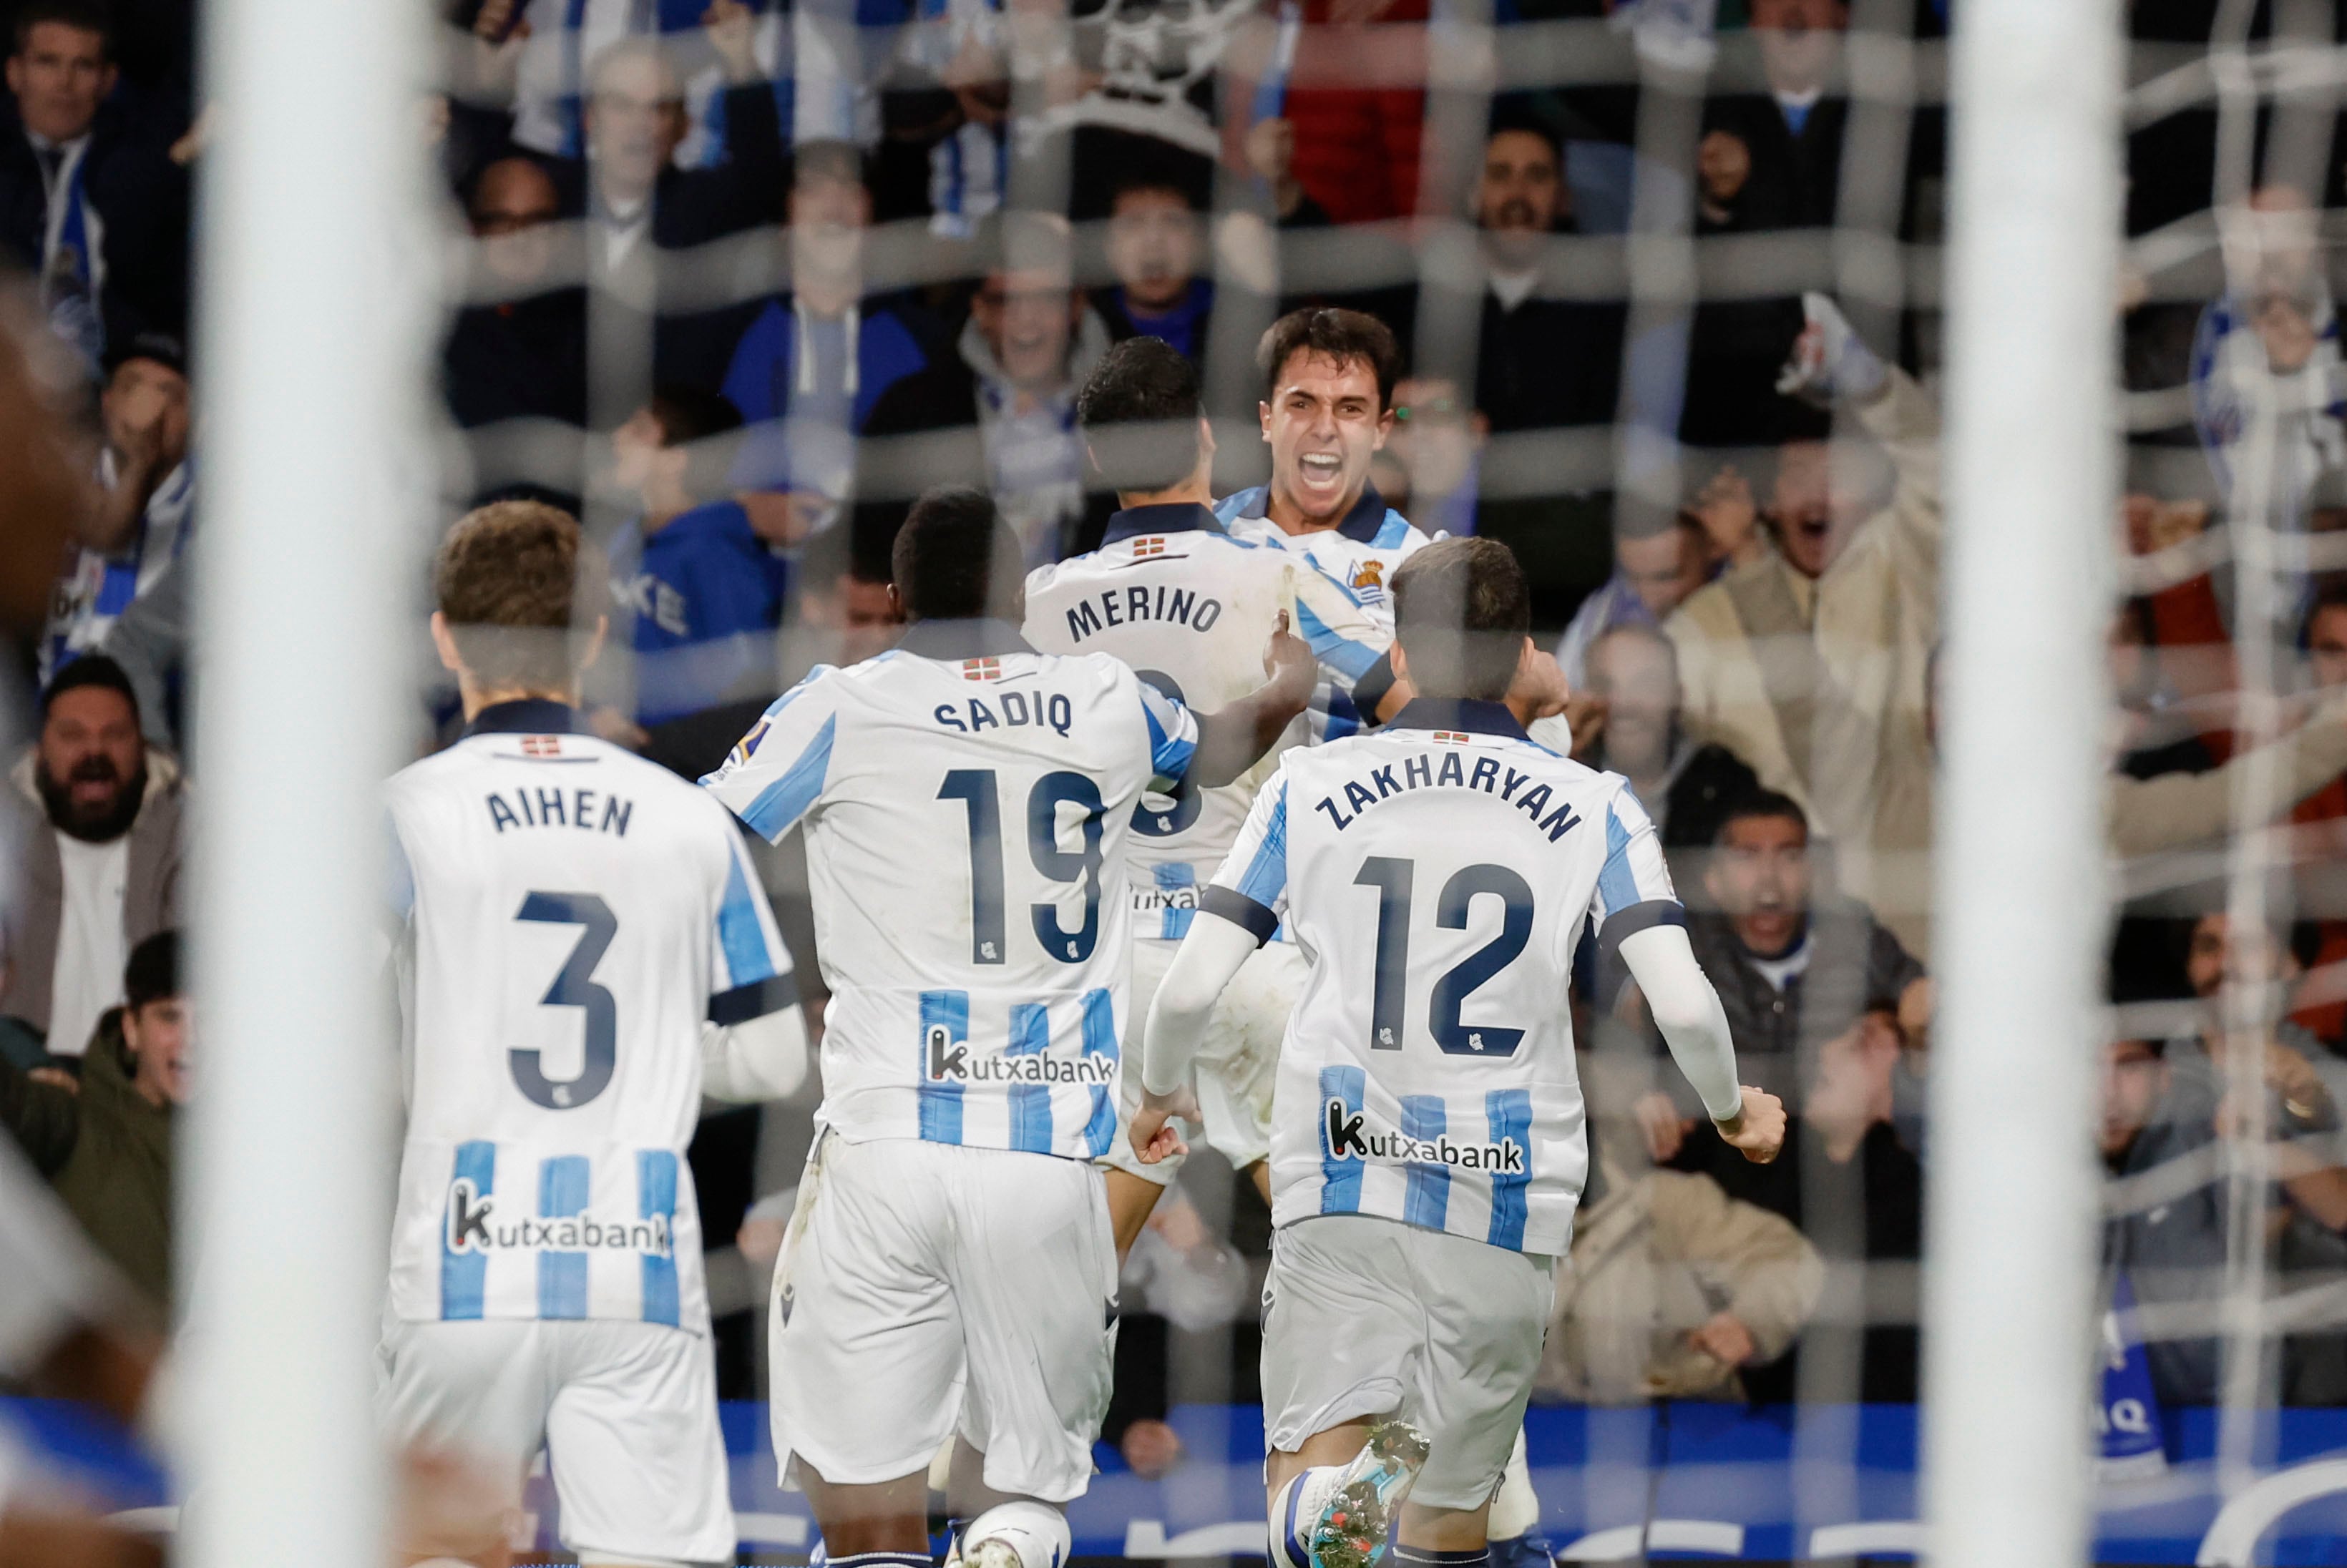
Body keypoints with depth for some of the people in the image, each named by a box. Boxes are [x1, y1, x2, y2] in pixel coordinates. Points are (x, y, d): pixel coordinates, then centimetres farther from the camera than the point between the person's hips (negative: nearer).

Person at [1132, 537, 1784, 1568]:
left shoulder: (1309, 787, 4)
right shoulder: (1592, 810, 2)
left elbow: (1191, 987, 0)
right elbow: (1684, 1007, -7)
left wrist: (1158, 1092, 21)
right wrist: (1733, 1112, 14)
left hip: (1340, 1184, -1)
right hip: (1508, 1201, 1)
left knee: (1305, 1484, -6)